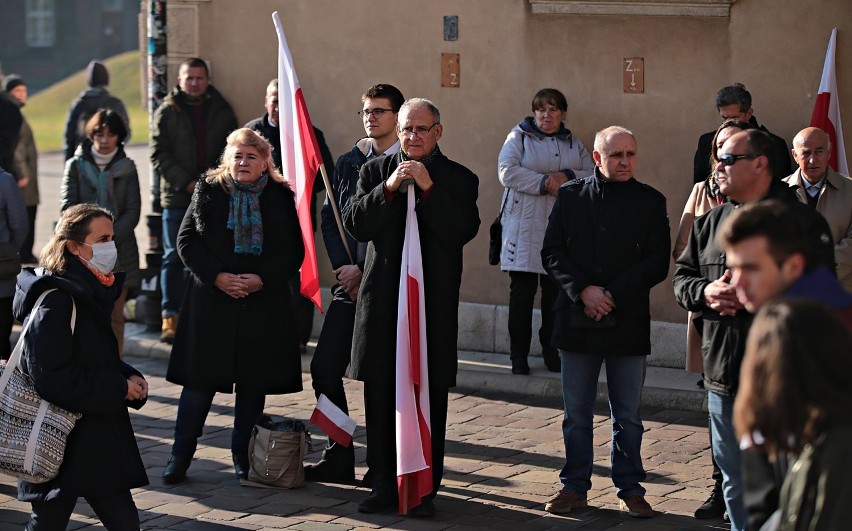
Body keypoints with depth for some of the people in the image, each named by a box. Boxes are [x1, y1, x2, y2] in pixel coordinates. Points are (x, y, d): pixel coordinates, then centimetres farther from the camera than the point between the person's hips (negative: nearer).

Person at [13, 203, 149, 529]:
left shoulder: (91, 293, 12)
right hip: (62, 446, -9)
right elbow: (52, 377, -24)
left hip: (97, 439, 9)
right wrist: (119, 388, -17)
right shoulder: (56, 301, -18)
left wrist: (130, 378, 1)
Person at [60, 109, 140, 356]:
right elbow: (67, 206, -3)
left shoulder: (127, 168, 9)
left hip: (119, 250, 1)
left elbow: (132, 212, 2)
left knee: (115, 316, 4)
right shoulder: (76, 166, 5)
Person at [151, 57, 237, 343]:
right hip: (176, 197, -2)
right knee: (174, 257, -2)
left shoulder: (222, 111, 10)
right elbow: (159, 155, -2)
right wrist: (186, 183, -12)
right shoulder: (167, 112, 3)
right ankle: (170, 317, 0)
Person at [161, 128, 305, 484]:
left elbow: (294, 250, 2)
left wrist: (263, 278, -13)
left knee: (254, 382, 6)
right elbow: (187, 241, 1)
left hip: (263, 303, 1)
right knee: (200, 380, 0)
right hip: (211, 301, -1)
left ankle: (244, 456, 19)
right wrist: (217, 276, -12)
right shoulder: (208, 191, 3)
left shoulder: (281, 197, 4)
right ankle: (180, 457, 9)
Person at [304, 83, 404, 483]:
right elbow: (329, 219, 11)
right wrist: (343, 267, -3)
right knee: (325, 368, 2)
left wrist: (364, 271, -11)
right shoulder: (348, 163, 13)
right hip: (349, 284, 5)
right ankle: (338, 458, 12)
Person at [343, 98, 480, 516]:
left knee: (430, 398, 1)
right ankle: (384, 484, 14)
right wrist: (389, 189, -14)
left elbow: (463, 231, -11)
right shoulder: (375, 171, 9)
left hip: (435, 303, -2)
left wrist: (429, 188, -16)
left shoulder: (459, 179, 3)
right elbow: (355, 224, -2)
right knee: (380, 396, 5)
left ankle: (424, 488, 8)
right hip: (382, 300, 2)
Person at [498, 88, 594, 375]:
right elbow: (507, 171, -10)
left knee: (556, 292, 2)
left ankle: (551, 351, 14)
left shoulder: (573, 144, 16)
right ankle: (519, 355, 4)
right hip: (524, 226, -3)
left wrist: (567, 177, -10)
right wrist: (544, 183, -14)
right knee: (522, 291, -3)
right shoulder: (519, 137, 4)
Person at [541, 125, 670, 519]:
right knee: (576, 412, 8)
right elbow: (552, 253, 2)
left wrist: (612, 295, -12)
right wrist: (583, 291, -13)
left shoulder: (650, 202, 3)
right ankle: (574, 486, 17)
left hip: (628, 321, -1)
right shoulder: (570, 196, 6)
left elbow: (657, 262, -3)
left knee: (628, 416, 6)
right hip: (577, 320, 1)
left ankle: (629, 488, 16)